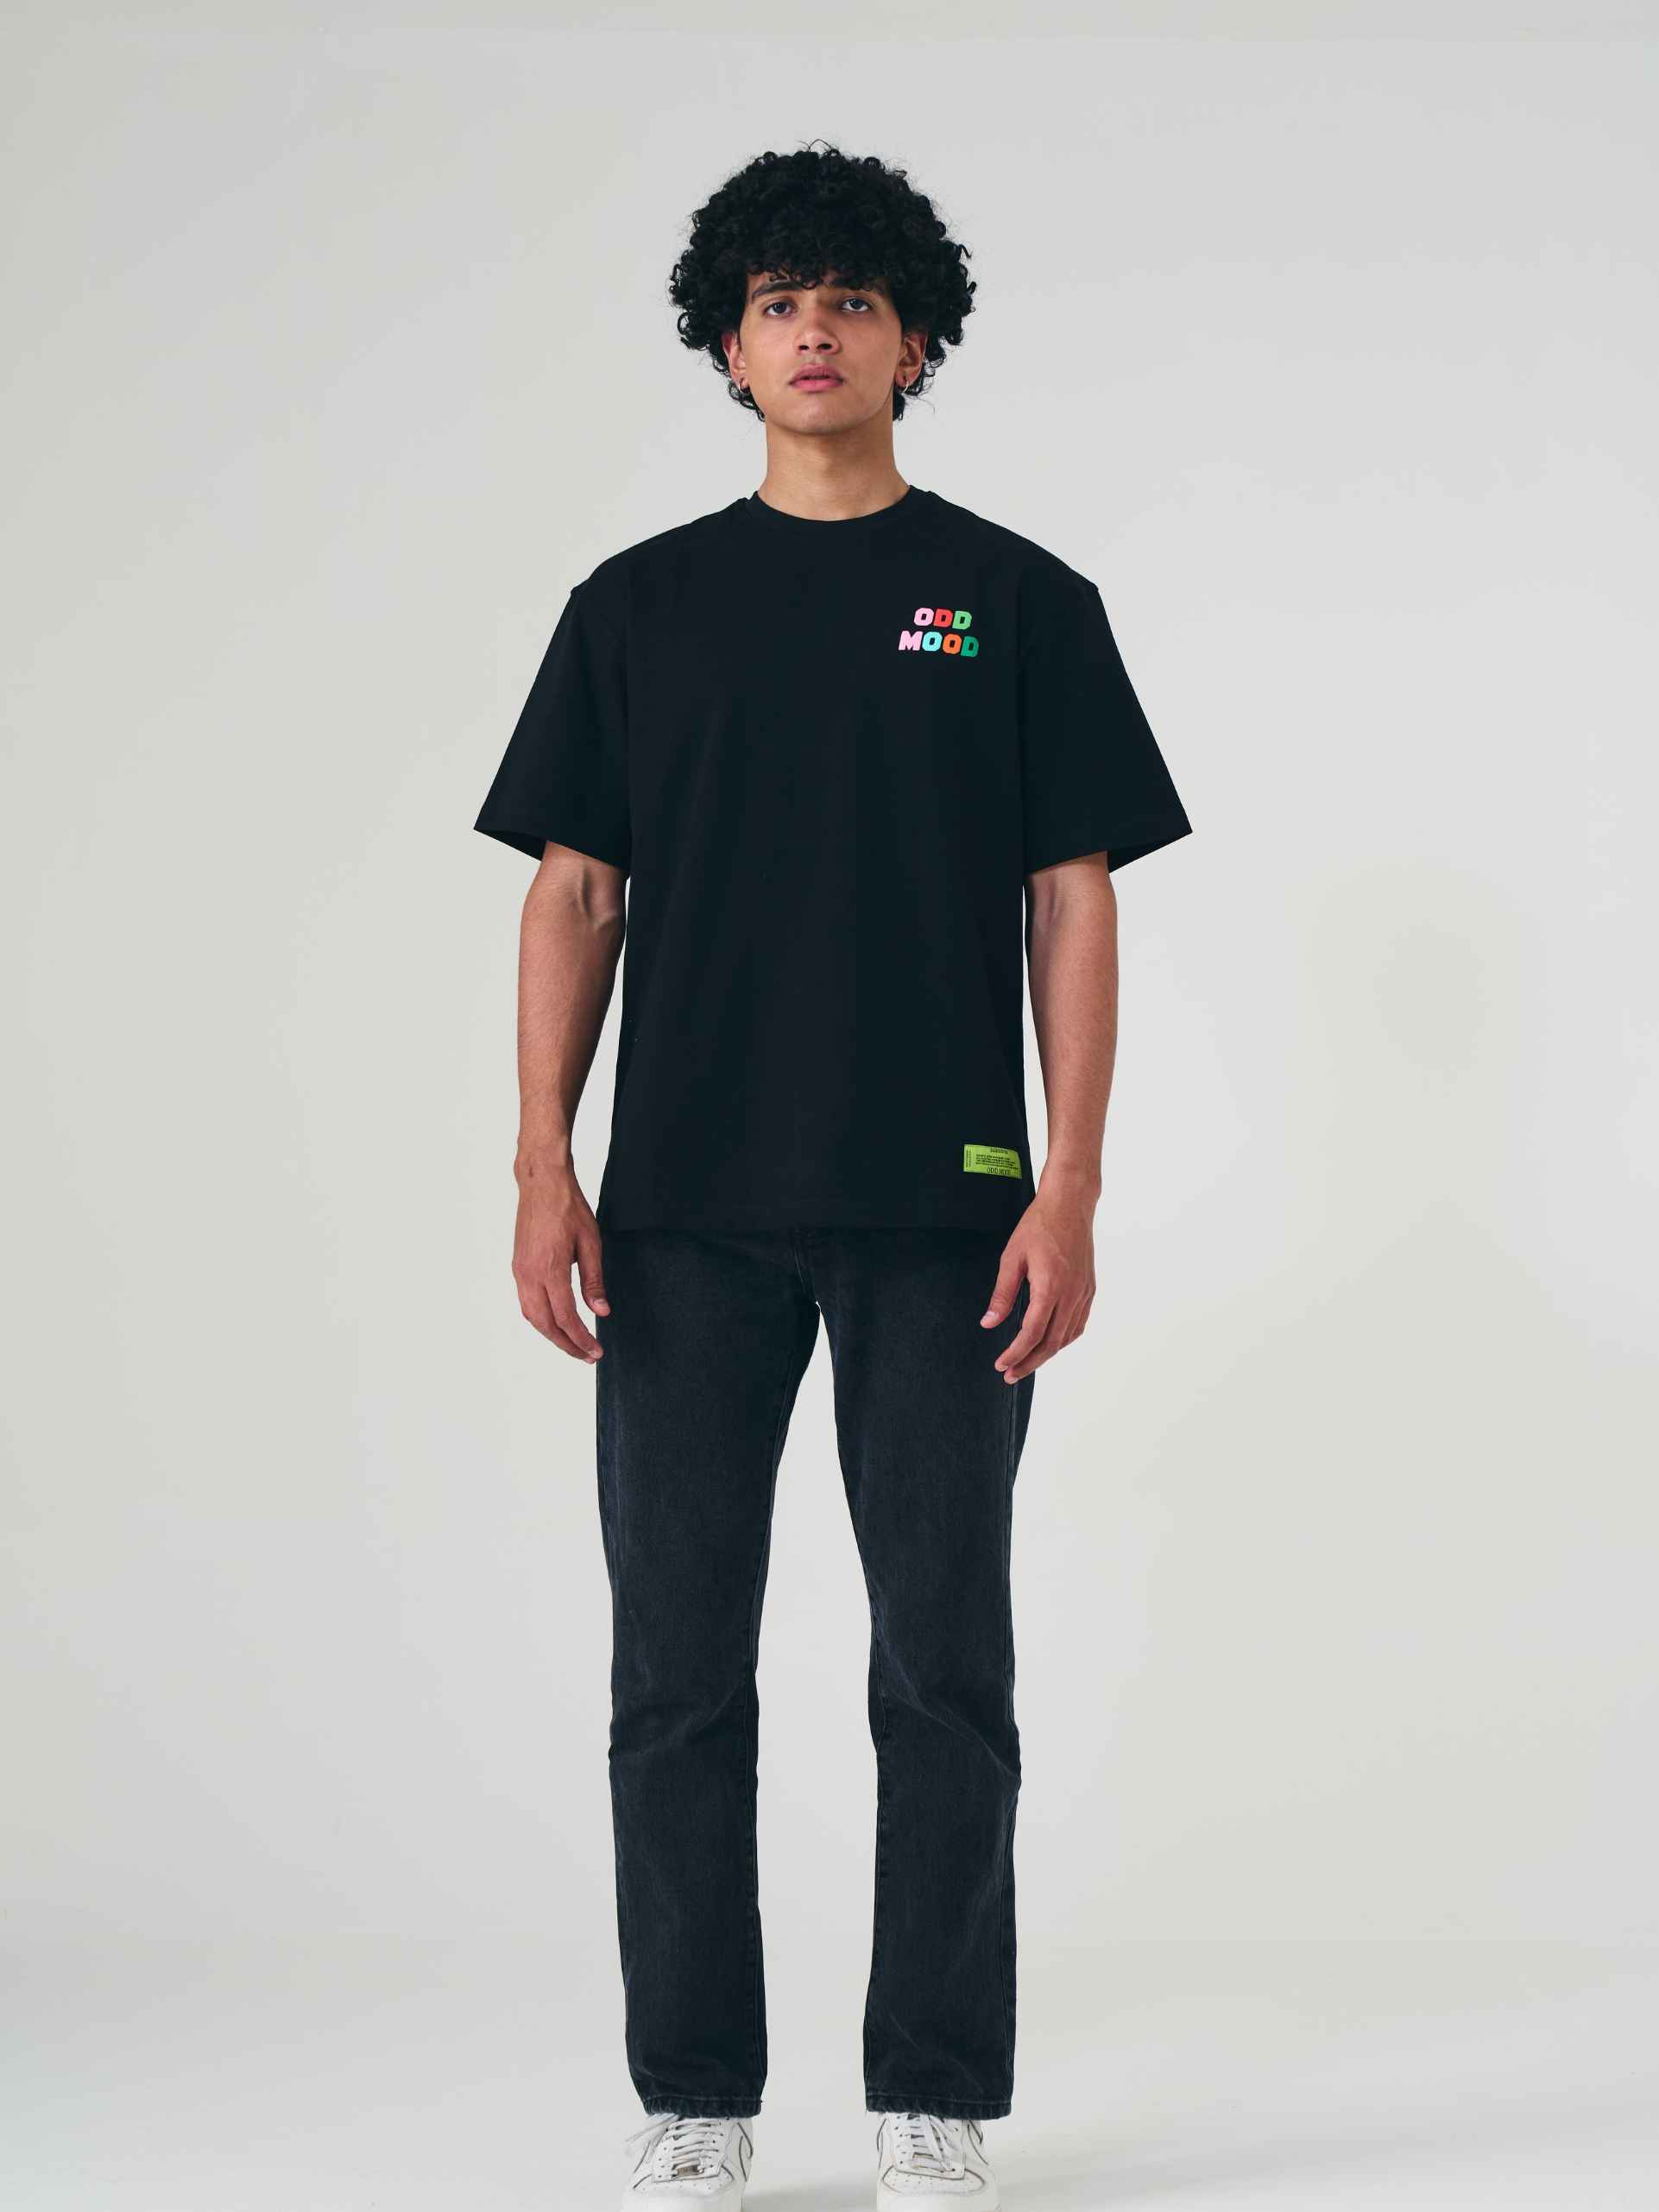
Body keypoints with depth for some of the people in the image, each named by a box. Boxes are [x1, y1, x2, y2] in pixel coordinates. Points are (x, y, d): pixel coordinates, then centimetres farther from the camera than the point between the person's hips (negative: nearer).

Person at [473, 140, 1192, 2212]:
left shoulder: (1020, 603, 5)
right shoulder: (639, 607, 9)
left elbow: (1075, 906, 2)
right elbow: (574, 894, 7)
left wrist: (1069, 1193, -8)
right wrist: (543, 1172, -4)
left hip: (941, 1221, -1)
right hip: (688, 1221, 1)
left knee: (945, 1674, 3)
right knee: (677, 1674, 4)